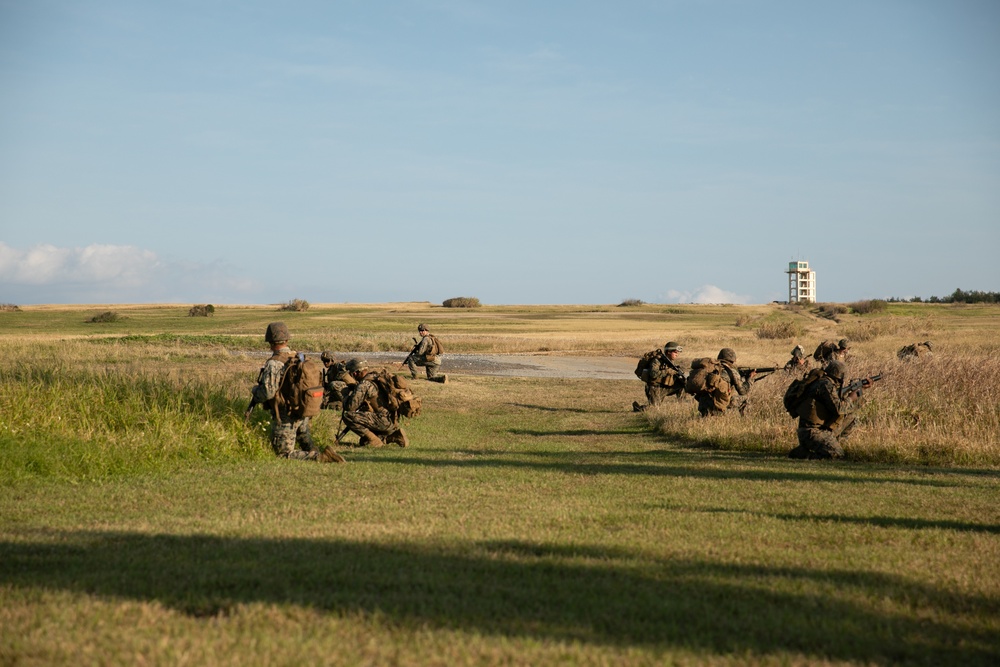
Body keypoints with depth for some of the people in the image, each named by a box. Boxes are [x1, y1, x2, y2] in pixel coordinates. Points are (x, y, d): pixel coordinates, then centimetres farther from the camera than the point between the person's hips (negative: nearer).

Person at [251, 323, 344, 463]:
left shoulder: (273, 364, -18)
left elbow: (268, 392, -24)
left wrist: (255, 390, -3)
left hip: (285, 416, -7)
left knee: (284, 454, 0)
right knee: (308, 449, 25)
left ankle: (320, 457, -18)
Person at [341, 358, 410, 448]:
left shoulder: (364, 385, -11)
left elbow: (350, 407, -10)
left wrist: (350, 389, 5)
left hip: (385, 421, -9)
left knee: (347, 415, -14)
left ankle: (373, 441, -10)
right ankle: (394, 436, 14)